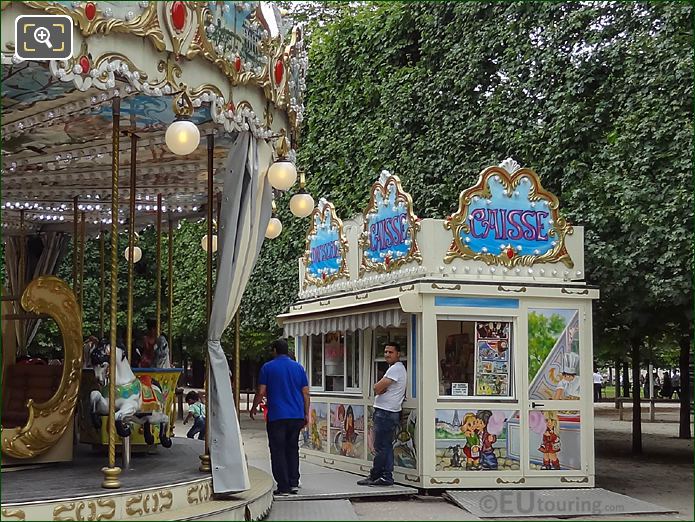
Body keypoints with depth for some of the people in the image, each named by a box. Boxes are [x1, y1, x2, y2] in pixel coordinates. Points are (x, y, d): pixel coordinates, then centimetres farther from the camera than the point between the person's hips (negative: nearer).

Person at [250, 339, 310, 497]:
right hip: (297, 416, 4)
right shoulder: (298, 367, 8)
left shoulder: (268, 367, -2)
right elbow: (305, 393, 8)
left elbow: (261, 392, -4)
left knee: (278, 451, 1)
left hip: (277, 417, -4)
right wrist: (306, 414, 15)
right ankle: (293, 483, 12)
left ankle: (283, 487, -1)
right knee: (292, 449, 15)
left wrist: (254, 408, 11)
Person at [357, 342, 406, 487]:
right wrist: (382, 388, -5)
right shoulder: (395, 368, 21)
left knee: (381, 447, -4)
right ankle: (386, 477, 12)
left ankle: (374, 476, 0)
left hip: (385, 413, -10)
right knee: (386, 446, 10)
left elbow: (377, 388, -17)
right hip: (387, 412, 10)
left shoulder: (396, 369, -13)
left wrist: (380, 387, 2)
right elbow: (379, 389, 15)